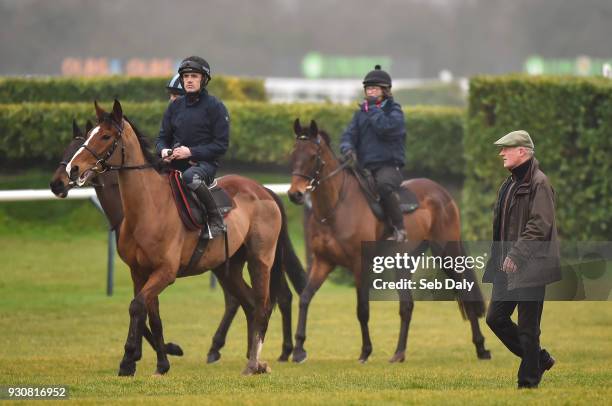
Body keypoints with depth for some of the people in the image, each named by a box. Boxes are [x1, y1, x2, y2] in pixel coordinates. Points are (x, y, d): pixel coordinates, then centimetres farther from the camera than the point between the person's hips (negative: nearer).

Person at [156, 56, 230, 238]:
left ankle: (216, 220, -26)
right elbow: (162, 137, 16)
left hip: (204, 163, -6)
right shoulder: (175, 106, 12)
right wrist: (164, 151, -9)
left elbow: (221, 144, -7)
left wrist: (191, 152, -17)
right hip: (176, 164, 6)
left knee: (191, 176, -39)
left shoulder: (215, 107, -3)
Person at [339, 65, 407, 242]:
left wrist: (373, 109, -9)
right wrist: (348, 149, -15)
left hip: (388, 166, -6)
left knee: (384, 184, -38)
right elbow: (349, 135, 7)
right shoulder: (360, 113, 17)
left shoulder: (394, 111, 1)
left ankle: (399, 227, -28)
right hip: (364, 167, 6)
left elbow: (385, 128, -19)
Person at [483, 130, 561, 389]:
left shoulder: (538, 183, -11)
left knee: (527, 327, -4)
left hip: (531, 268, -9)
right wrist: (499, 258, 16)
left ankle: (528, 382, 5)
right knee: (495, 318, 8)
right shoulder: (510, 185, 17)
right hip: (509, 268, 9)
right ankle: (540, 359, 23)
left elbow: (540, 226, -19)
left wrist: (516, 255, -22)